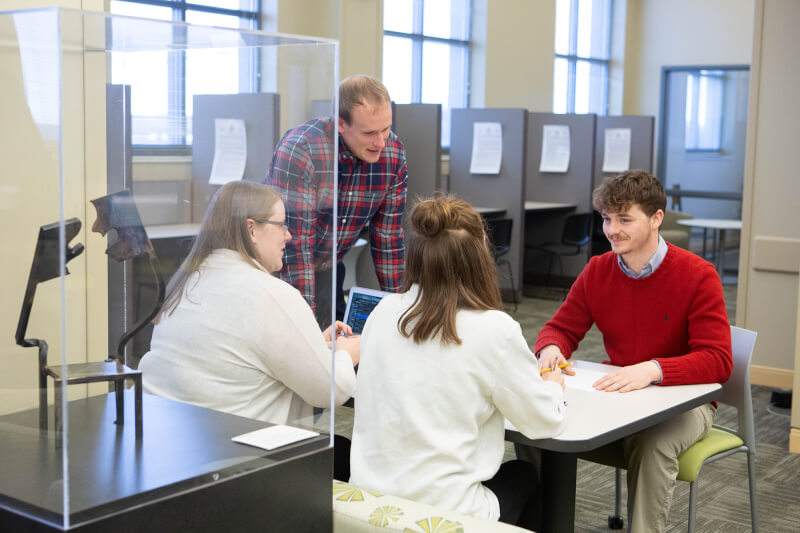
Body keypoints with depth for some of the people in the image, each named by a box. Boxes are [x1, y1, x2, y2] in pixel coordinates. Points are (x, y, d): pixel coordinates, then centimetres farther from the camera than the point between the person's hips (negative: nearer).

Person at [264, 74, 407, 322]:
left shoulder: (394, 154, -12)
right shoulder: (298, 150, -28)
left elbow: (388, 236, -3)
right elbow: (294, 243, -29)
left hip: (328, 270, 4)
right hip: (279, 266, -4)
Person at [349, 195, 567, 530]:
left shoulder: (383, 312, -2)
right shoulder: (493, 329, -17)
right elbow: (545, 423, -4)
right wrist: (553, 385, 19)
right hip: (441, 511, -5)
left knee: (513, 474, 31)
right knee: (523, 476, 28)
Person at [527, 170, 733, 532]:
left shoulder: (698, 276, -14)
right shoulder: (597, 270, 0)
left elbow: (717, 360, -20)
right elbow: (561, 328, 8)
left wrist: (653, 369, -38)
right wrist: (550, 349, -19)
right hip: (617, 394, 5)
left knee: (652, 446, -37)